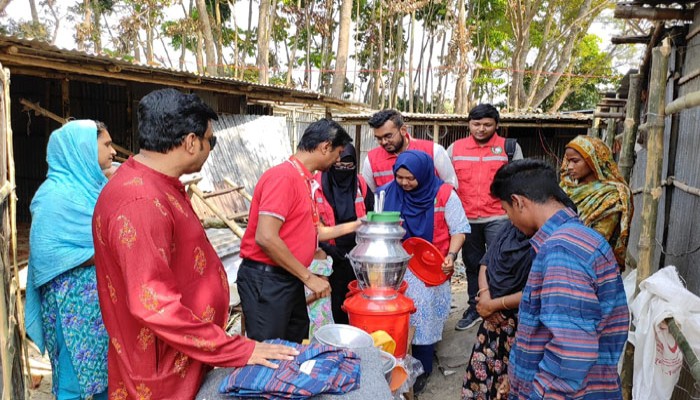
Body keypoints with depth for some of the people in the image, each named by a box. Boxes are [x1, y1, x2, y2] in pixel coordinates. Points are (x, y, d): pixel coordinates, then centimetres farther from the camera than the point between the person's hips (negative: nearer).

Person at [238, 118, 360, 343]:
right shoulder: (283, 176, -17)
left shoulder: (305, 181, 11)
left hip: (290, 280, 9)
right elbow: (266, 238, -24)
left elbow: (314, 231, 17)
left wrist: (355, 225, 17)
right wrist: (308, 277, -19)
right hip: (266, 281, -9)